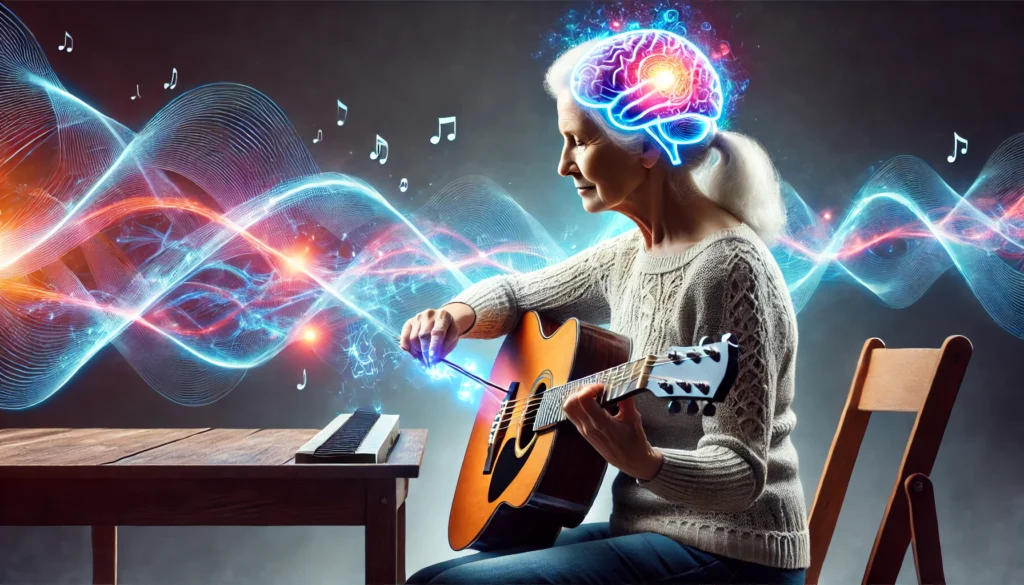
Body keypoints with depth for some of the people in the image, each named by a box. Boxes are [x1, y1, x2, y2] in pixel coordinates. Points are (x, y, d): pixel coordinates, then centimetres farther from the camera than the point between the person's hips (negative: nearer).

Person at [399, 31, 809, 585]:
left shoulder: (729, 267, -20)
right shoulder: (628, 256, 6)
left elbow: (742, 473, -22)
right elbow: (518, 293, 22)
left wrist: (644, 463, -41)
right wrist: (460, 314, 0)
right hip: (649, 531, 8)